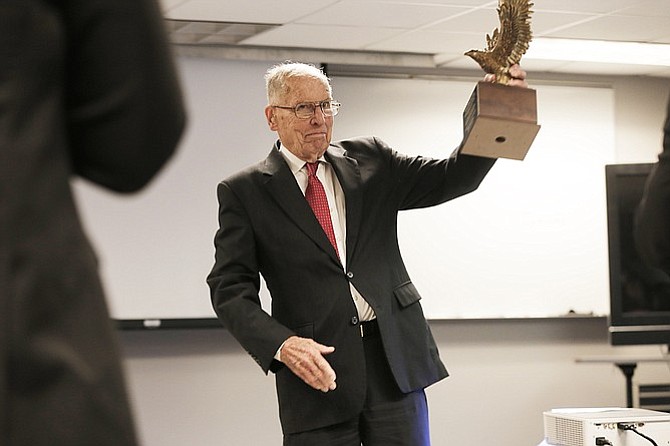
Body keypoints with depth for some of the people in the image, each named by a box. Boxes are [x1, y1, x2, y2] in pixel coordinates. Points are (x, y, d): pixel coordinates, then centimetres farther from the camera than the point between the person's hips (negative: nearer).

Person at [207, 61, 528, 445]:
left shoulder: (369, 160, 12)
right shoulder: (244, 192, 2)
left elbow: (453, 178, 6)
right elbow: (230, 290, -4)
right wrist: (282, 344, -21)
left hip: (395, 356, 3)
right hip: (316, 364, -2)